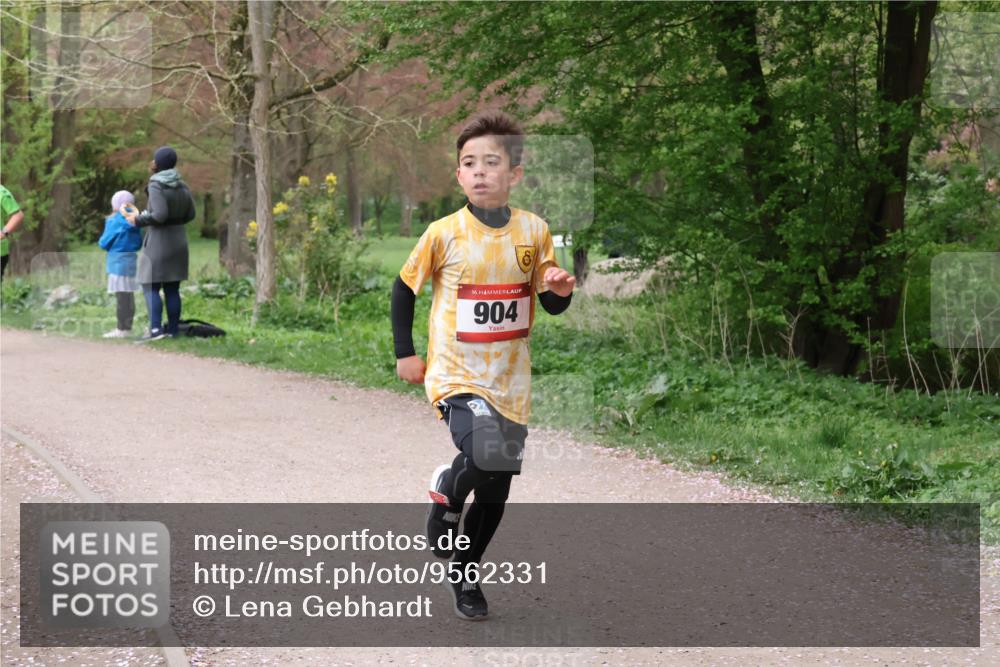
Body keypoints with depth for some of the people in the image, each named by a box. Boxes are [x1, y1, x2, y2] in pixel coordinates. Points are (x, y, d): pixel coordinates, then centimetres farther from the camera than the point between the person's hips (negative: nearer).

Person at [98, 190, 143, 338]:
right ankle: (128, 326, 19)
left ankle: (122, 329, -4)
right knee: (129, 296, 13)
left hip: (118, 262, -7)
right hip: (132, 261, 7)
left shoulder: (115, 221, -12)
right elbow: (139, 244, 13)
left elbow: (104, 243, -6)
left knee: (121, 296, -5)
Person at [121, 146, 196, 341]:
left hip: (159, 241, -7)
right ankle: (172, 329, 10)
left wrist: (138, 219, -10)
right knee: (172, 288, 9)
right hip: (179, 239, 7)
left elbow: (159, 215, -23)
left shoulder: (156, 186, -14)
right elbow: (190, 214, 11)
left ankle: (155, 329, -15)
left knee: (150, 287, -4)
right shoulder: (181, 186, 6)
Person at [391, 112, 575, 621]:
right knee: (485, 453, -30)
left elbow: (552, 305, 6)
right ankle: (445, 494, 3)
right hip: (456, 375, -3)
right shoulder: (443, 233, -8)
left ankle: (464, 574, 32)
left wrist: (561, 290, -16)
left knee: (496, 490, 10)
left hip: (510, 381, 4)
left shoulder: (533, 231, 0)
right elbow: (404, 288, 6)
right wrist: (404, 353, 2)